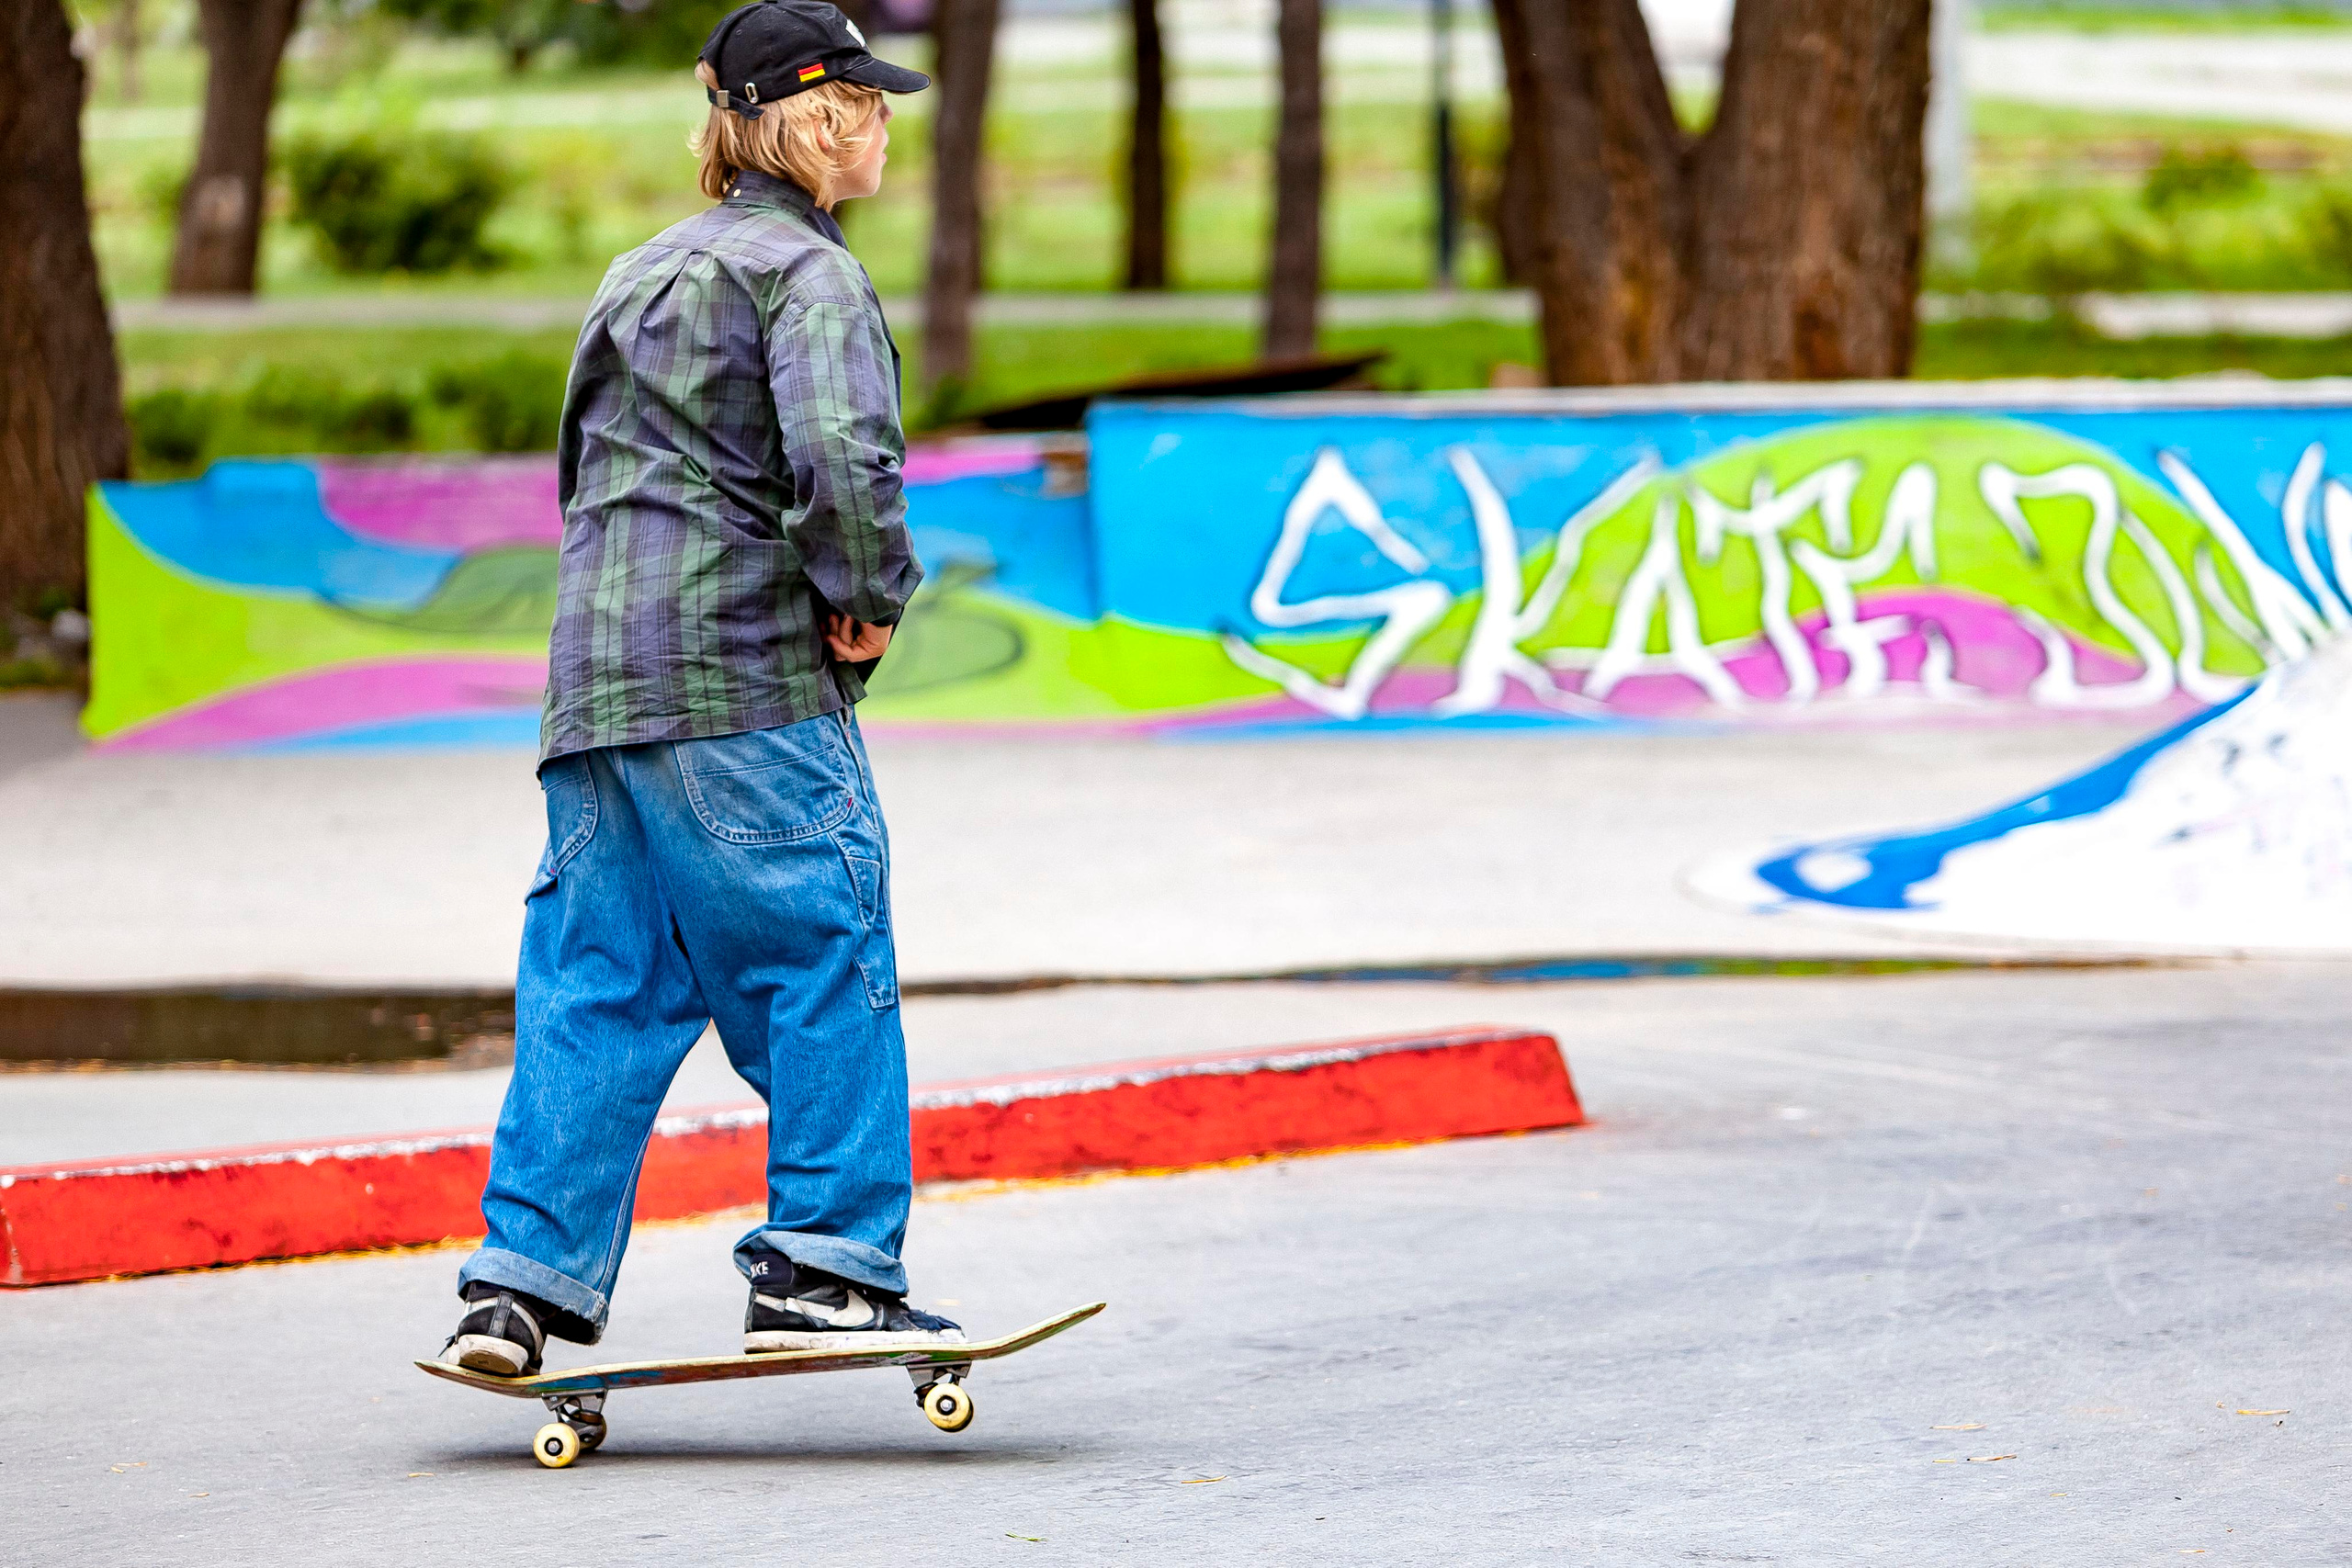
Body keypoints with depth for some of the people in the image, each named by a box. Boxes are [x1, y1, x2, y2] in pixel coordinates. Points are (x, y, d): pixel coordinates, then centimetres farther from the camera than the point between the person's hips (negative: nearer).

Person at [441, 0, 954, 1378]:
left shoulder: (648, 273, 22)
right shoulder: (807, 272, -6)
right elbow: (839, 455, -22)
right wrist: (871, 597, -8)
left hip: (599, 670, 8)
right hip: (745, 671, -8)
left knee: (597, 986, 7)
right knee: (825, 953, 0)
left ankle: (522, 1281, 2)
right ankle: (827, 1266, -1)